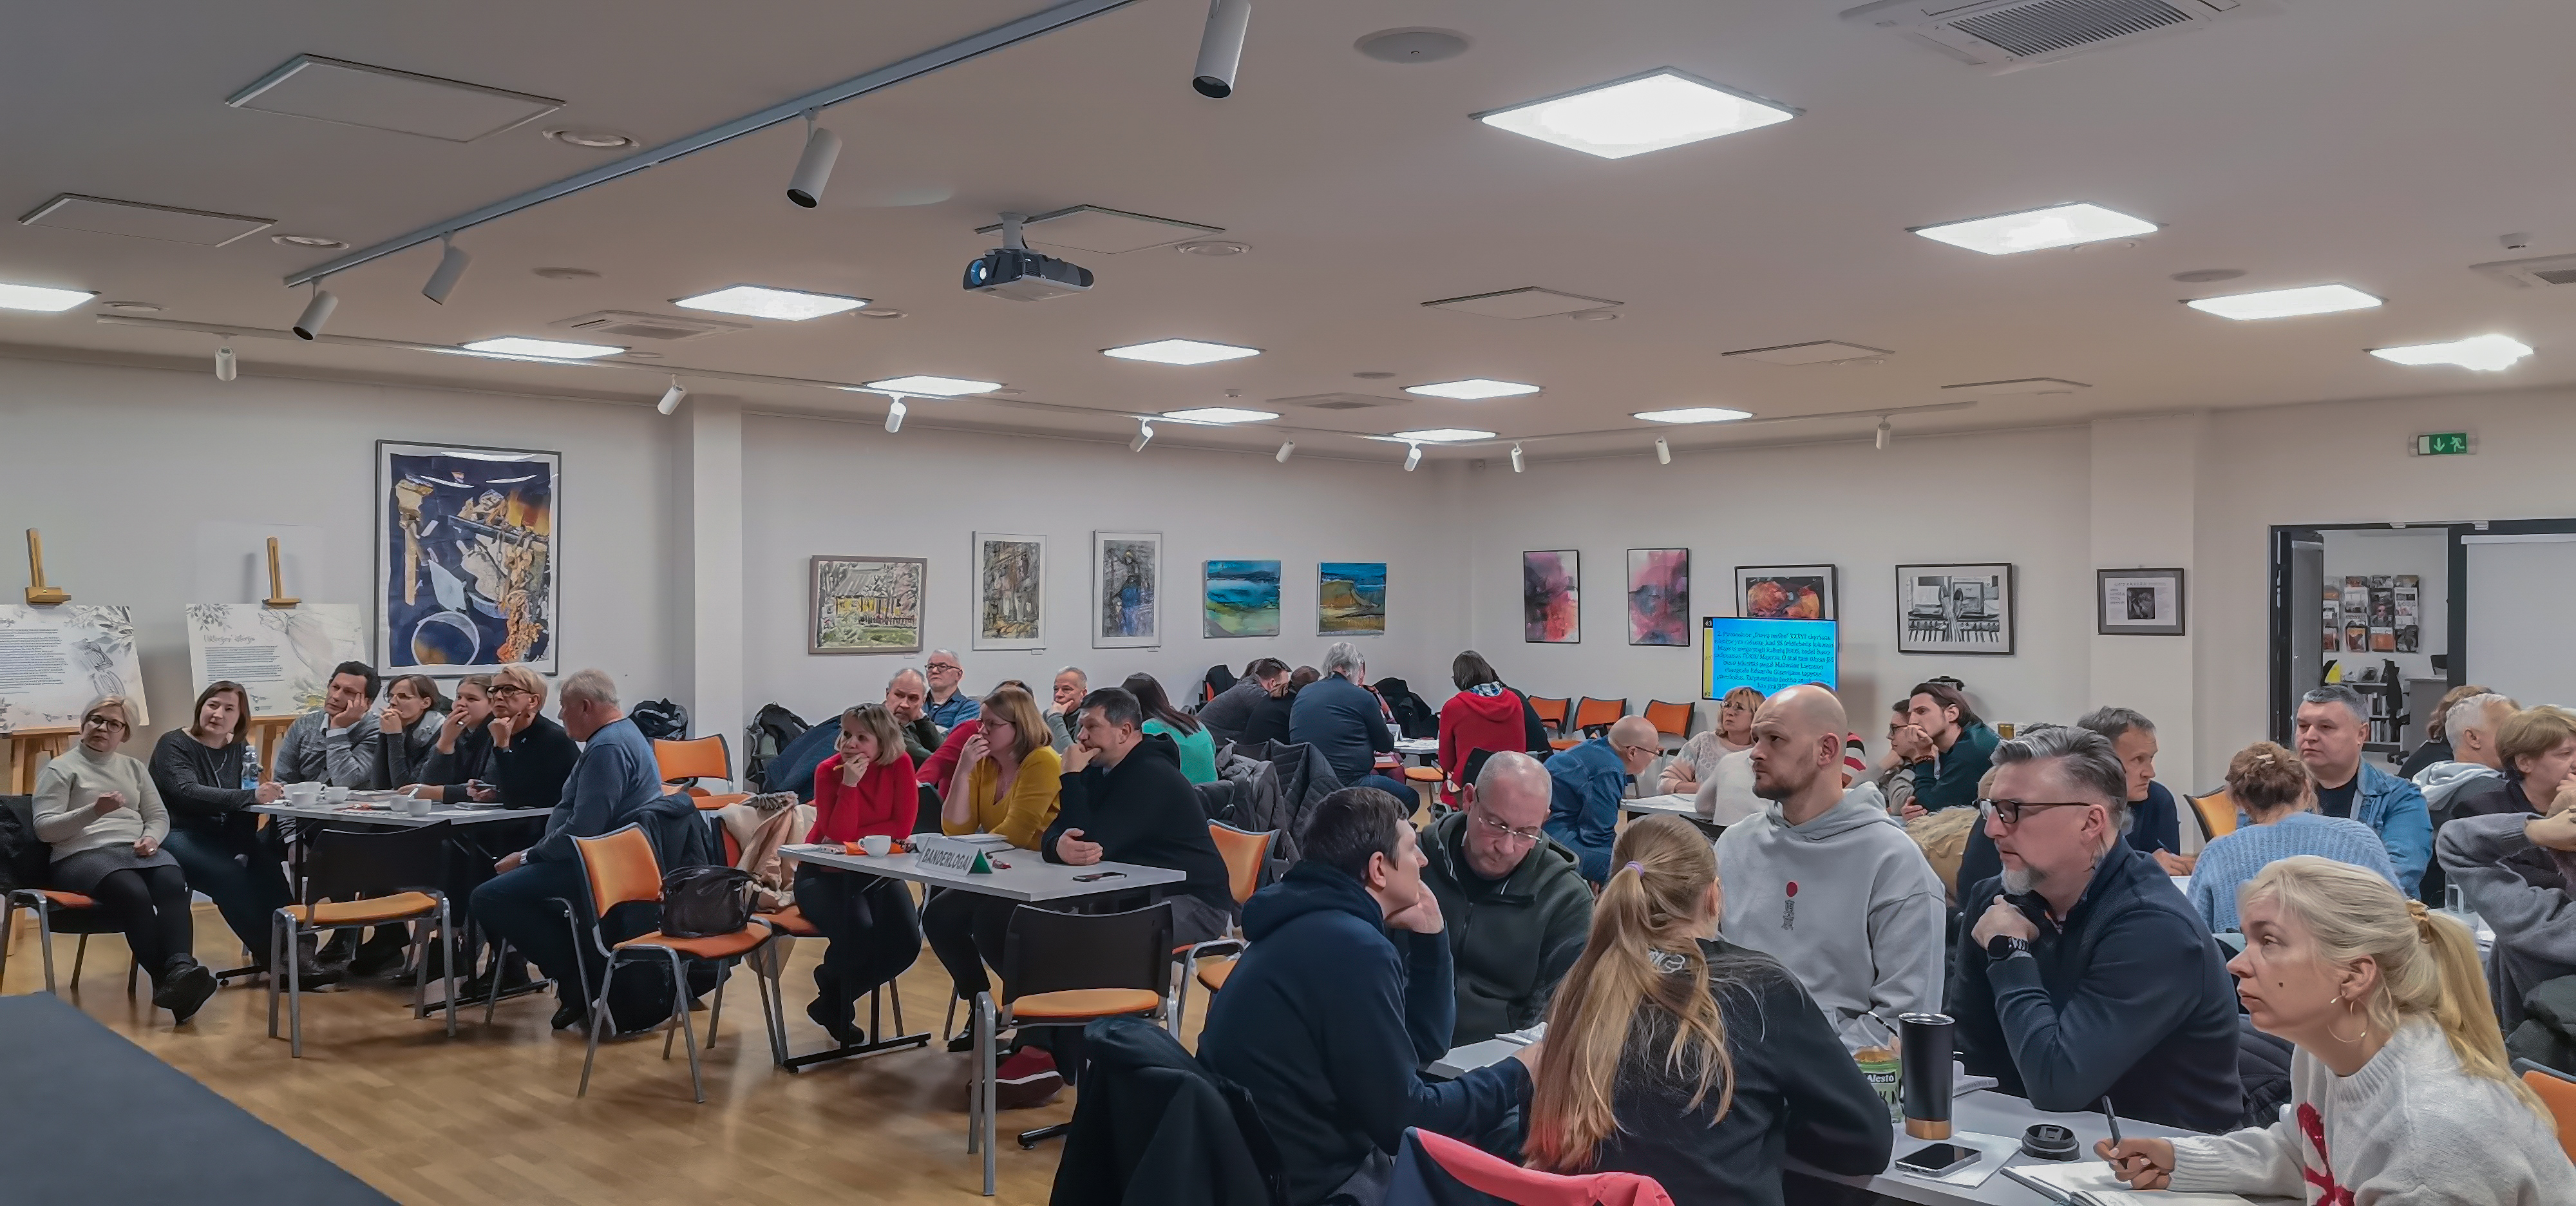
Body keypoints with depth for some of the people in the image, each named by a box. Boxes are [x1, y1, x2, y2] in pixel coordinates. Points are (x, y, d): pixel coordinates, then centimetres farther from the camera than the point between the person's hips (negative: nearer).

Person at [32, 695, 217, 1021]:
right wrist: (94, 811, -17)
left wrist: (152, 838, -3)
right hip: (83, 855, -4)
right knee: (134, 893, -38)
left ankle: (181, 969, -53)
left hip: (136, 850, 4)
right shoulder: (60, 769, 9)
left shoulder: (133, 768, 24)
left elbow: (159, 816, 22)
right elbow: (44, 829, -1)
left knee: (173, 883, -34)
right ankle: (165, 980, -42)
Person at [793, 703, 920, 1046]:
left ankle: (834, 1003, 8)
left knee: (906, 943, -18)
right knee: (858, 933, -30)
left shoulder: (900, 764, -10)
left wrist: (854, 839, -21)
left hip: (875, 871, 3)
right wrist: (849, 784, -32)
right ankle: (834, 999, 5)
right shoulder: (828, 771, -14)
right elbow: (837, 835, -24)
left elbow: (901, 828, -15)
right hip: (824, 874, -3)